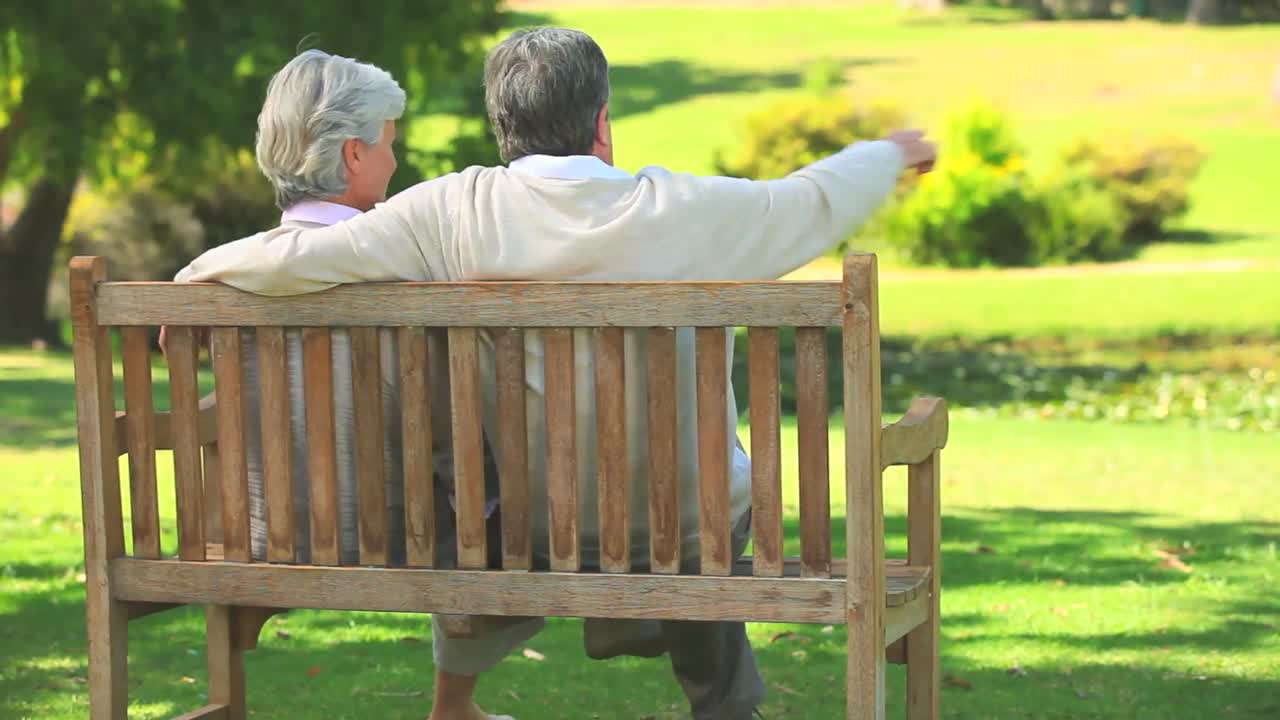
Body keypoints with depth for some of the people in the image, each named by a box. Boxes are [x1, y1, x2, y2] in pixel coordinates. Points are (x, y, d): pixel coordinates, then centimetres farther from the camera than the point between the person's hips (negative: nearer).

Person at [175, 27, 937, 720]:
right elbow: (818, 201, 2)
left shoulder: (456, 214, -16)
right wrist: (890, 153, 23)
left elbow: (293, 260, -21)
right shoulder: (685, 211, -14)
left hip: (531, 525, 1)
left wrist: (196, 275, 0)